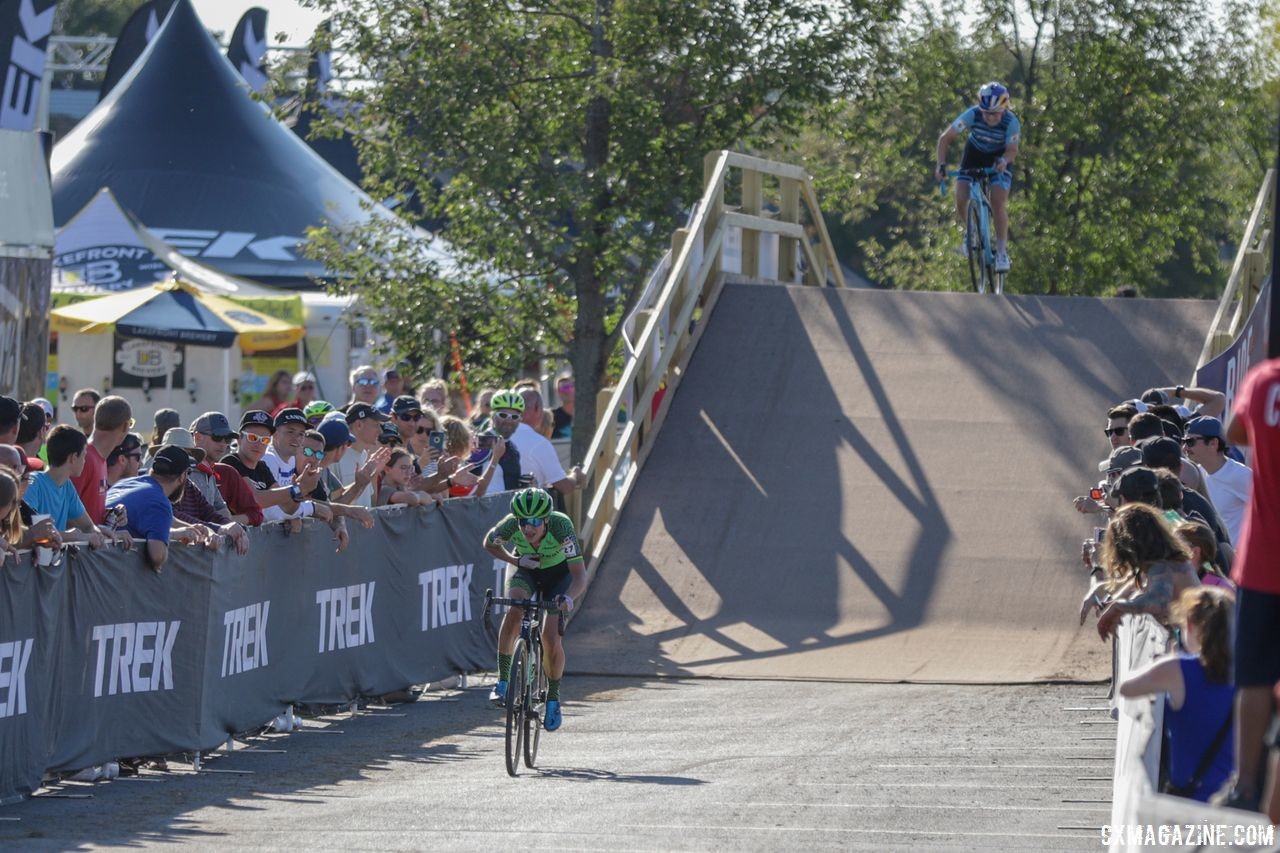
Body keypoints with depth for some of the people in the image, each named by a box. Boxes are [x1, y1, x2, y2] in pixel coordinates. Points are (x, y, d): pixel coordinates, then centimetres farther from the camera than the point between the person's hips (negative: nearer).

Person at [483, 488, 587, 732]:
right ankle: (502, 680, -21)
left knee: (550, 636, -15)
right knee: (513, 610, -30)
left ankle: (553, 697, 9)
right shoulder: (511, 525, -30)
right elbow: (489, 544, -7)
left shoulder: (561, 526, -37)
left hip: (558, 573, -2)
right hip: (526, 570, 2)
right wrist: (516, 560, -22)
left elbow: (579, 575, -37)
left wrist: (569, 597, -57)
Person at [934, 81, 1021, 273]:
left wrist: (1004, 161, -42)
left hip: (999, 157, -2)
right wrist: (941, 164, -36)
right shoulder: (972, 115, -30)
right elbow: (945, 138, -24)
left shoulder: (1012, 123, -31)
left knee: (998, 202, -17)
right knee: (960, 199, -13)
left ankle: (1002, 251, -4)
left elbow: (1012, 150, -19)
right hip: (975, 153, 2)